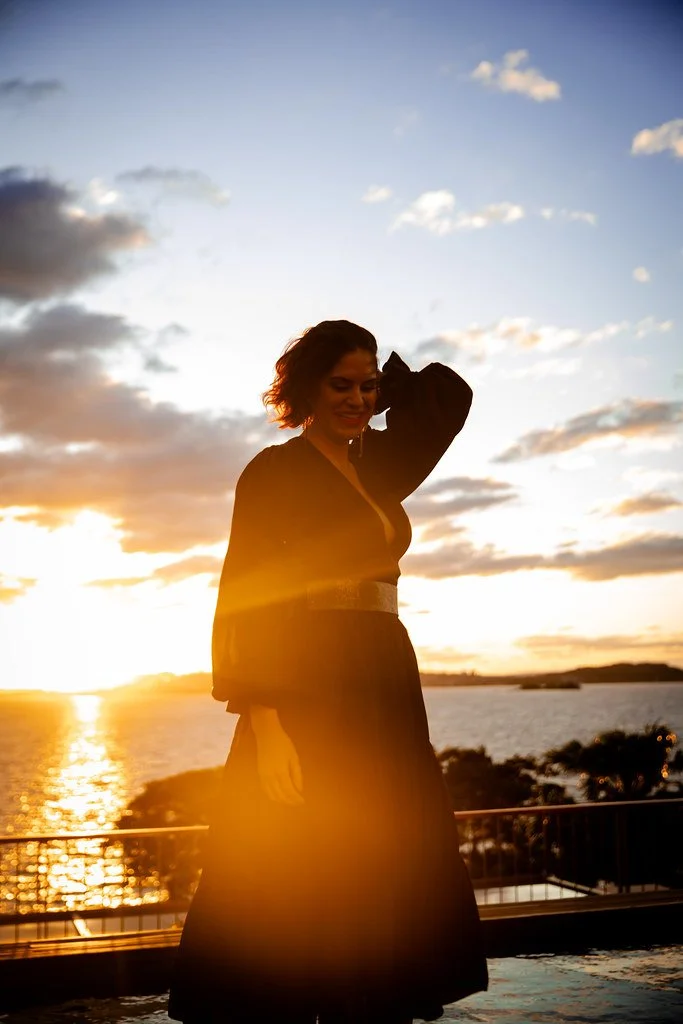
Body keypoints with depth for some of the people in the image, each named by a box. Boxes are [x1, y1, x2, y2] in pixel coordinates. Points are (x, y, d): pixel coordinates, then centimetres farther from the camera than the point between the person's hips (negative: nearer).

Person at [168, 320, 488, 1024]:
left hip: (388, 693, 7)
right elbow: (246, 598, -10)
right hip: (307, 693, -7)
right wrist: (264, 722, -19)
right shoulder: (275, 470, -3)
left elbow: (449, 394, 25)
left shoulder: (381, 468, 15)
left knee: (381, 884, 8)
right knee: (298, 885, -5)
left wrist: (380, 375, 18)